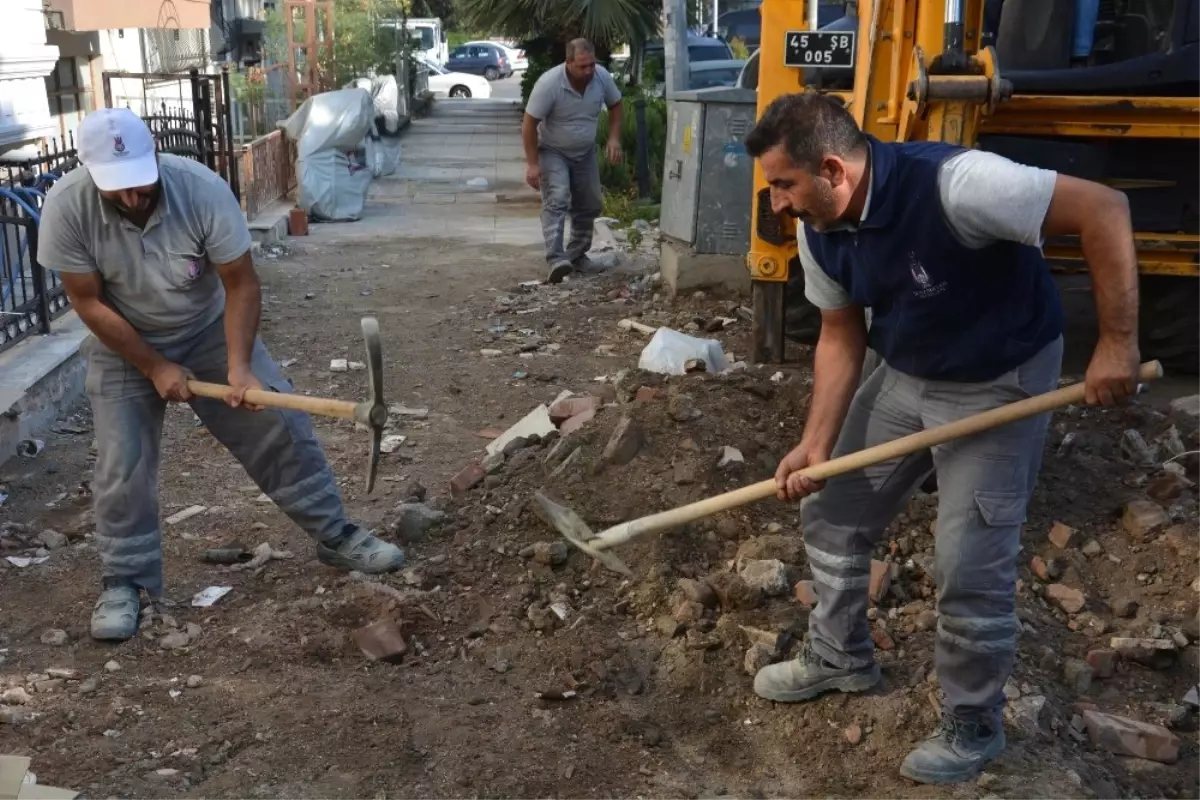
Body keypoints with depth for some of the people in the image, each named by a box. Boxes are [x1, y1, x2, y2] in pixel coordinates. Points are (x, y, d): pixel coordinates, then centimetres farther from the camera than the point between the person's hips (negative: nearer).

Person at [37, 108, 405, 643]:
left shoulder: (203, 189, -29)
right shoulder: (67, 207, -27)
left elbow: (241, 285, -23)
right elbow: (89, 303, -19)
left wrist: (239, 366, -33)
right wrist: (155, 367, -20)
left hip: (209, 331, 1)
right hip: (124, 346, 0)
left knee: (281, 424, -3)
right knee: (121, 465, -4)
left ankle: (335, 537, 12)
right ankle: (123, 581, 15)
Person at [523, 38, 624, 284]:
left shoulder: (602, 76, -16)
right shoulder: (549, 83, -29)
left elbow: (615, 105, 4)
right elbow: (529, 124, -23)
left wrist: (614, 138, -9)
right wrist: (532, 164, -24)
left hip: (585, 152, 5)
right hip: (552, 152, -5)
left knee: (590, 205, 9)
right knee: (557, 200, -22)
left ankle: (577, 254, 25)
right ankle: (556, 260, -32)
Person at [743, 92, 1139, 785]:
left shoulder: (951, 183, -34)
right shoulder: (820, 233, -10)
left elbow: (1105, 211, -30)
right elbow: (841, 335, 1)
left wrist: (1118, 343, -29)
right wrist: (818, 443, -7)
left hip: (1000, 382, -7)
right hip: (906, 375, 7)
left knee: (971, 568, -6)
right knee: (830, 511, 12)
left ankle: (973, 728, 18)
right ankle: (840, 656, 35)